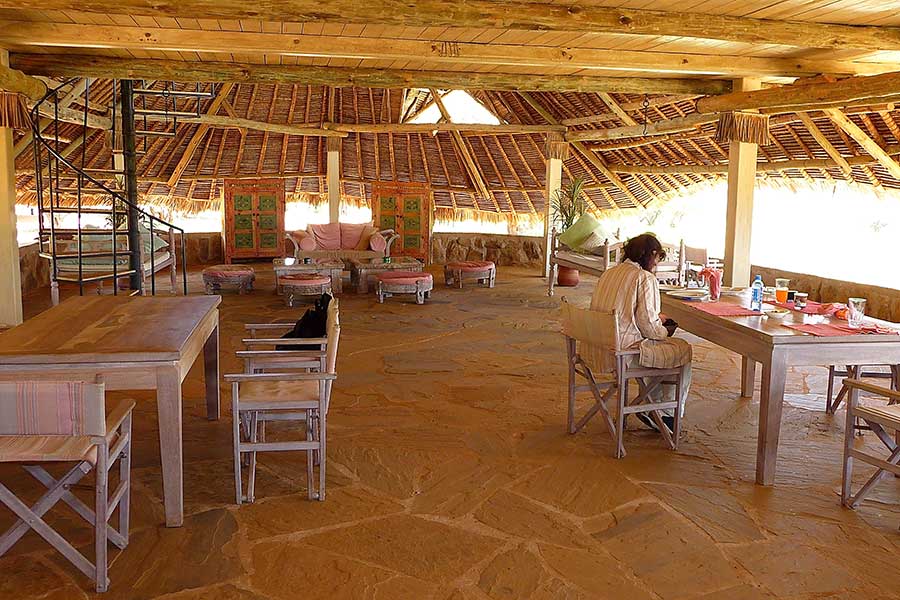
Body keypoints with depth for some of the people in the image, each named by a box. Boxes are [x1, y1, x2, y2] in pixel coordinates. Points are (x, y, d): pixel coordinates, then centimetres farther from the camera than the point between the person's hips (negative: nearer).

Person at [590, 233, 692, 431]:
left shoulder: (609, 273, 13)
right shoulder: (646, 278, -10)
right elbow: (647, 324, -14)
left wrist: (657, 319, 24)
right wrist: (665, 332, 8)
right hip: (625, 349, -8)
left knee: (658, 347, 29)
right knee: (684, 350, 13)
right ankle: (668, 413, 22)